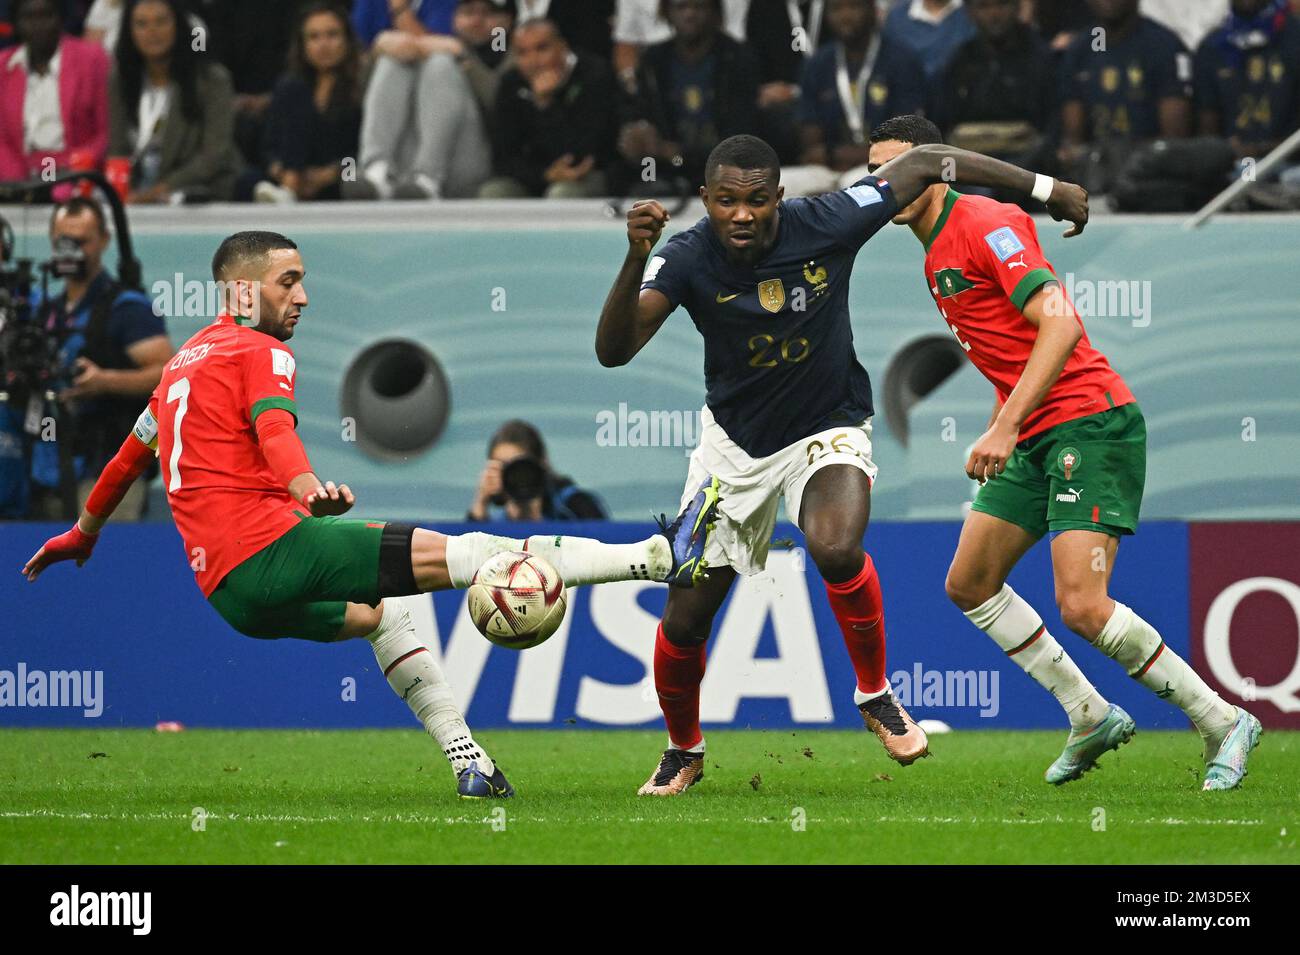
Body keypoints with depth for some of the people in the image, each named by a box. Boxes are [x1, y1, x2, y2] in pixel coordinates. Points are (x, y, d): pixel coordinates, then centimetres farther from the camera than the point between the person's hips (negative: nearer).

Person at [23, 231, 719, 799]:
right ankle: (660, 556, -15)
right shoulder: (259, 352, -1)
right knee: (467, 552, -12)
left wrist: (82, 533, 52)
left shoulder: (186, 361, 24)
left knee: (380, 611, 32)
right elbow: (274, 428, -22)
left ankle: (466, 760, 28)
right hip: (273, 550, -9)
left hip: (226, 590, 9)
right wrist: (311, 493, -41)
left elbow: (132, 452, 38)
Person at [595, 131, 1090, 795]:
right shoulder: (685, 259, -22)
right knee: (685, 617, 1)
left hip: (828, 429, -1)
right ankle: (683, 751, 31)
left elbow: (924, 165, -9)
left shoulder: (826, 225, -23)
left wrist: (1044, 188, -3)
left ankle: (875, 695, -7)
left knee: (836, 549, -33)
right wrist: (635, 261, -49)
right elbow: (613, 350, -33)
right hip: (734, 441, 2)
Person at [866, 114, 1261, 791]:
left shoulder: (984, 223, -12)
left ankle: (1221, 722, -4)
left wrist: (1005, 427, -27)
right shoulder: (937, 255, 18)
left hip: (1090, 420, -10)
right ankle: (1090, 717, 16)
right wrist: (997, 433, 20)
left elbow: (1059, 324, -23)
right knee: (969, 583, 9)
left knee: (1081, 607, -18)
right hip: (1034, 440, 10)